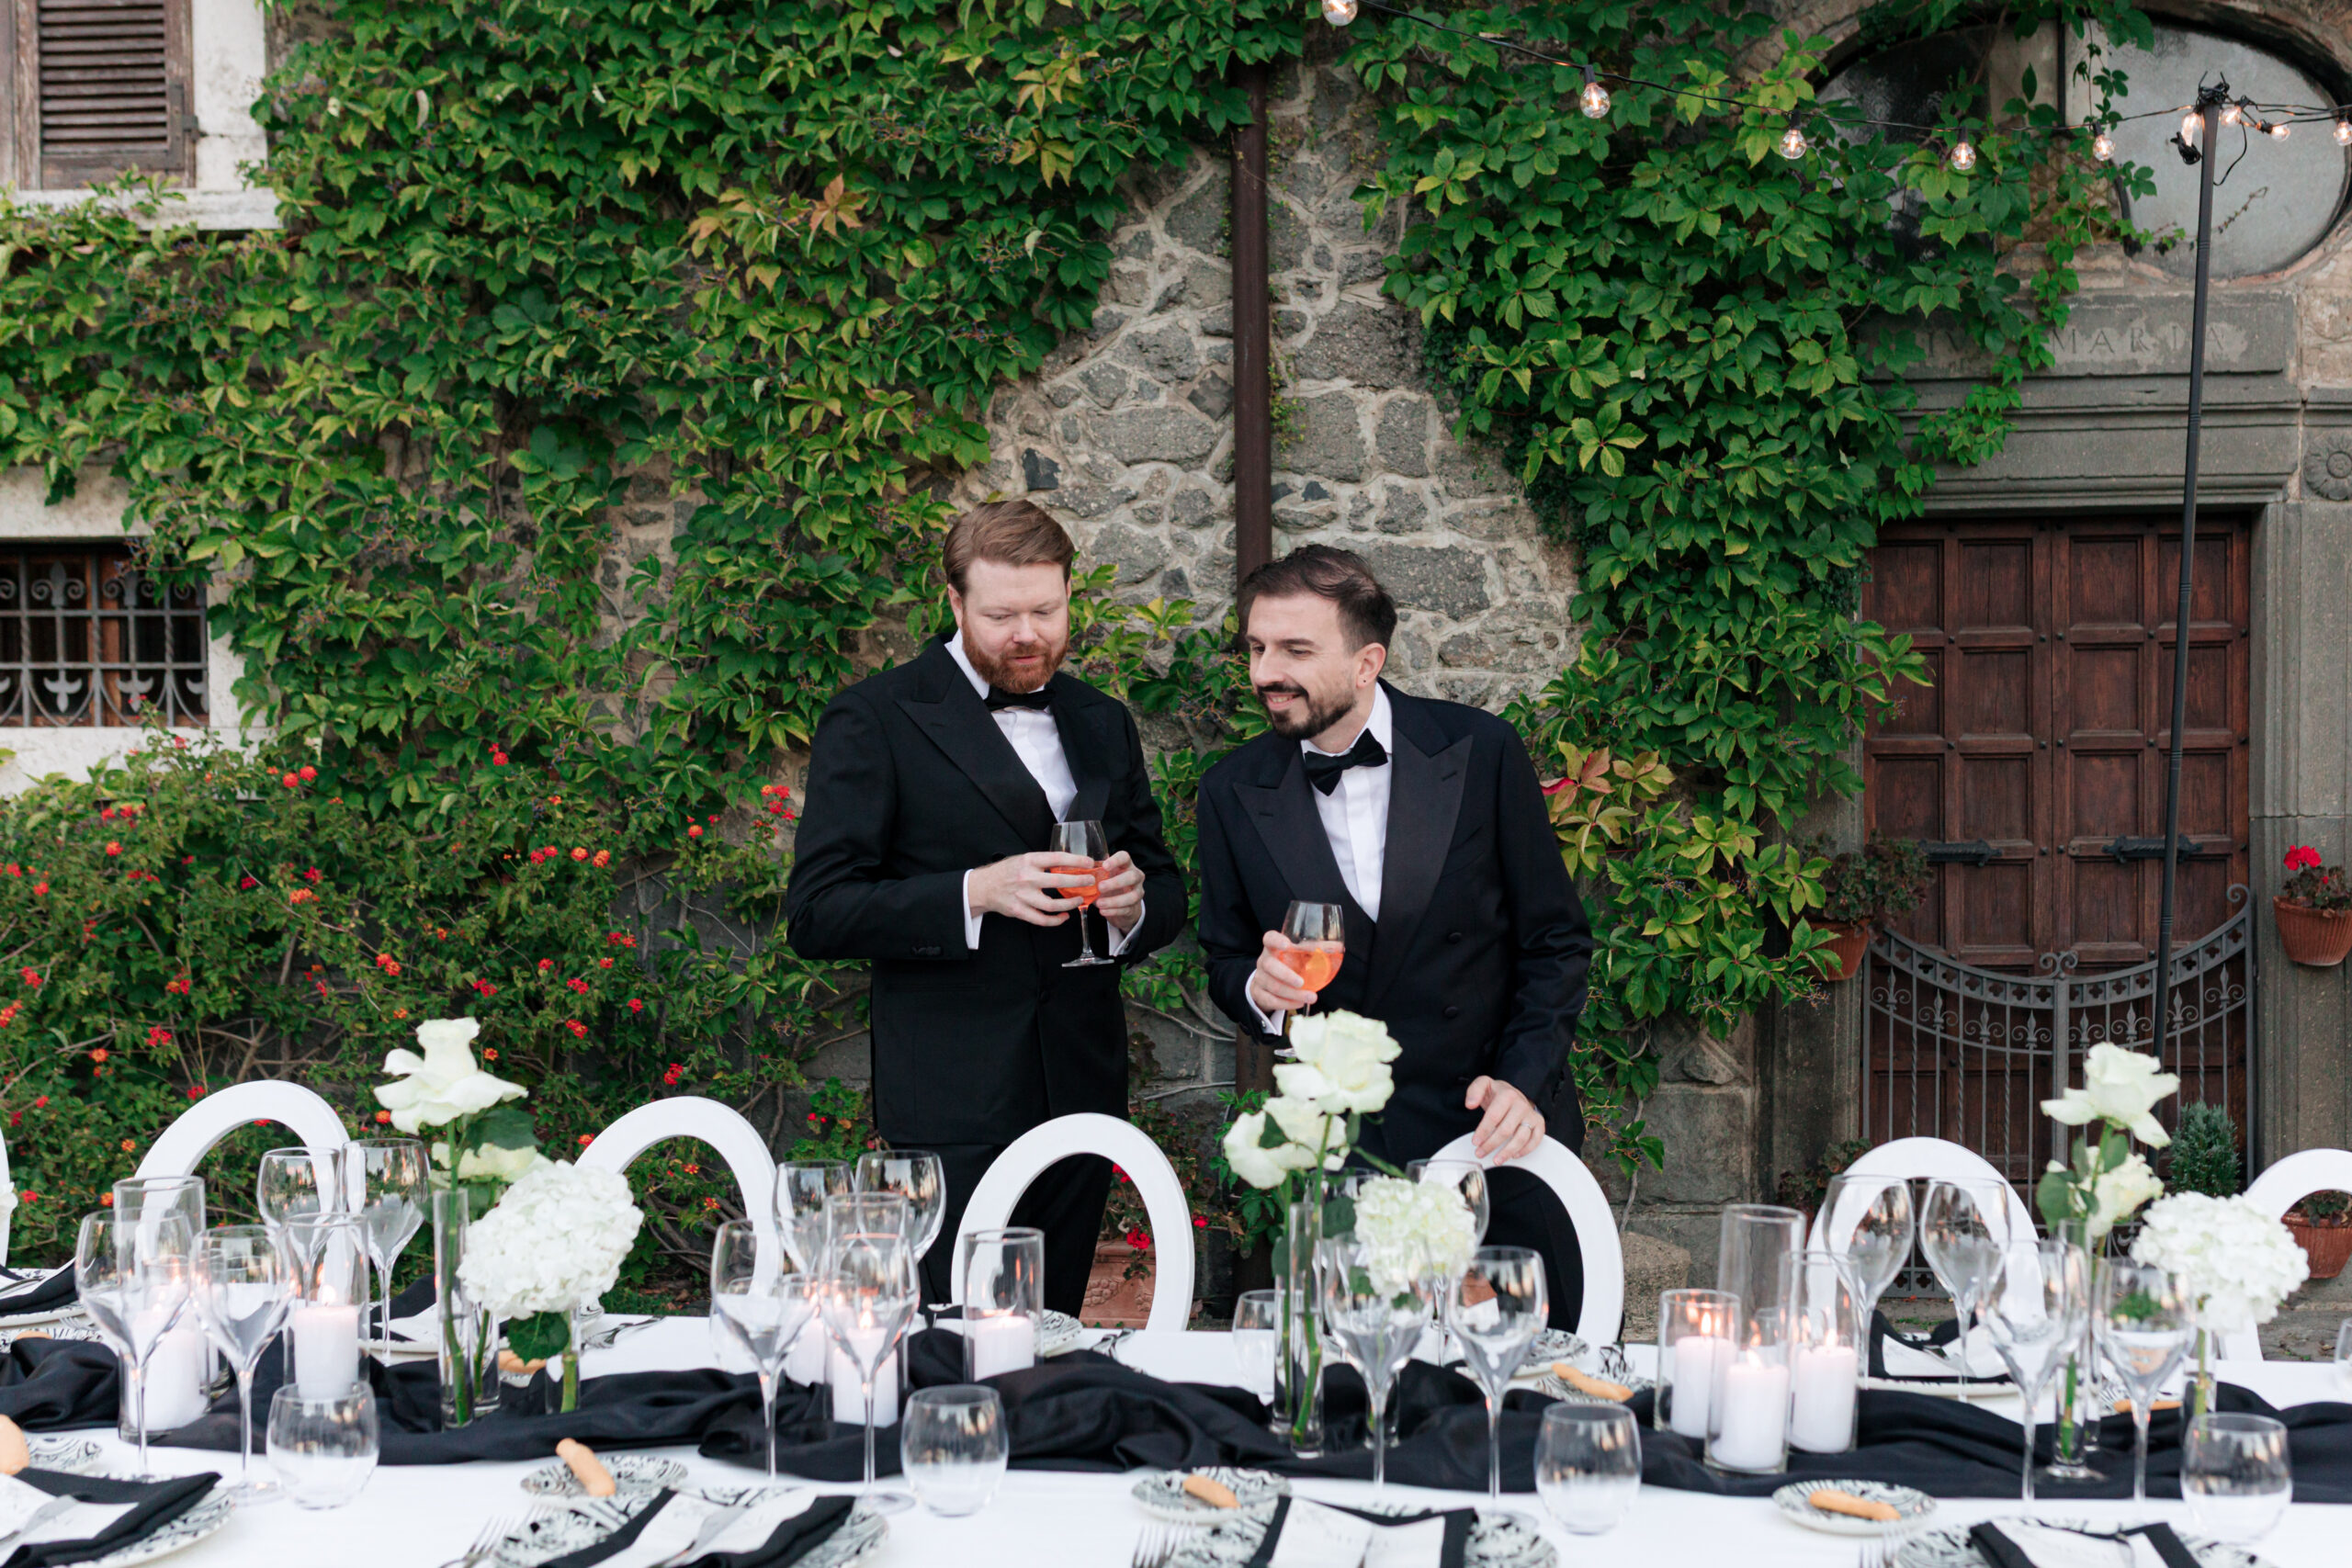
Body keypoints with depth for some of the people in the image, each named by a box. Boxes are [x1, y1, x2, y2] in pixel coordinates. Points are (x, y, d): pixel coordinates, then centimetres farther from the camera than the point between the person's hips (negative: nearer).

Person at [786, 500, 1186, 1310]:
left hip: (1082, 1092, 5)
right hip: (953, 1112, -5)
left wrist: (1131, 907, -5)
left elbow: (1168, 892, 20)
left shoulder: (1104, 724, 14)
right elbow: (816, 914, -9)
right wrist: (975, 892, -22)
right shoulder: (875, 719, -3)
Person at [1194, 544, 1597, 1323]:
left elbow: (1557, 941, -1)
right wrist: (1259, 987, -14)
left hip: (1495, 1139, 0)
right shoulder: (1232, 792, -2)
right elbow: (1225, 961, 9)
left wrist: (1524, 1082, -12)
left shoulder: (1480, 751, -7)